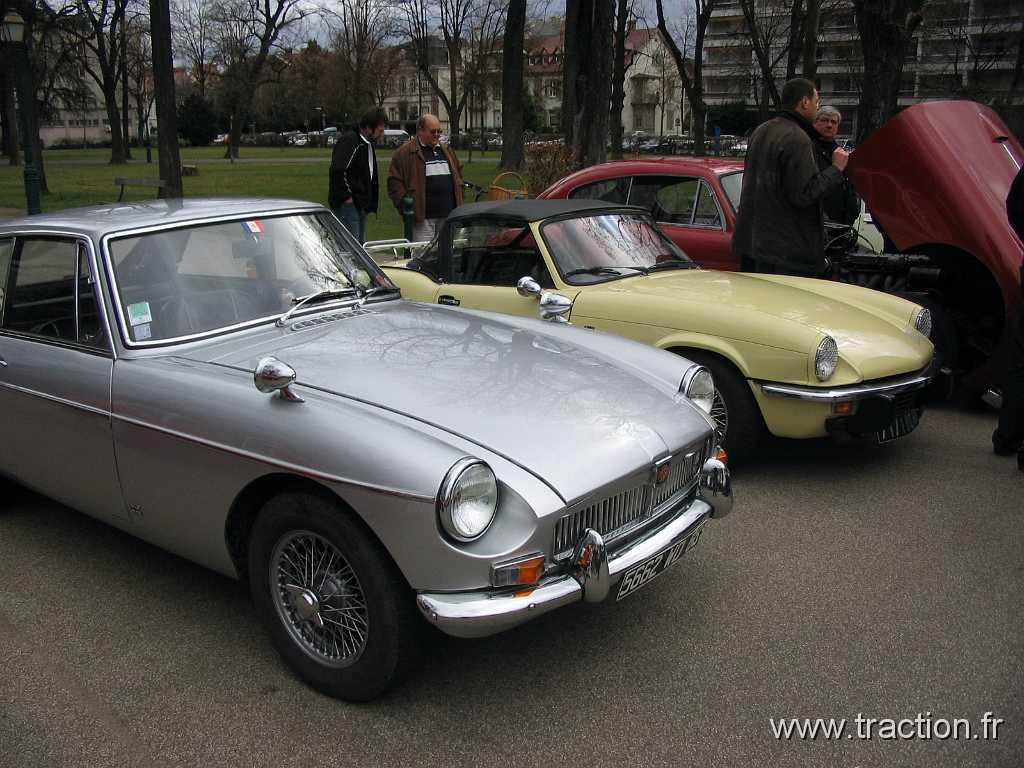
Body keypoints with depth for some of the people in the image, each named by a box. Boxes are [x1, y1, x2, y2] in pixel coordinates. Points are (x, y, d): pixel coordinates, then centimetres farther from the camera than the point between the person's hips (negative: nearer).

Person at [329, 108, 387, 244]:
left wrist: (369, 203, 17)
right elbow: (337, 170, -23)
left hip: (360, 205, 10)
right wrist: (346, 196, -19)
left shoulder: (367, 144, 17)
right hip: (348, 204, -10)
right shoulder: (350, 141, -14)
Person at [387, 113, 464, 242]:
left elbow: (458, 173, 29)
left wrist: (459, 202, 18)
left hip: (448, 214, 6)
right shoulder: (404, 153, -2)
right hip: (422, 216, -6)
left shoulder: (446, 151, 19)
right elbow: (394, 182, -6)